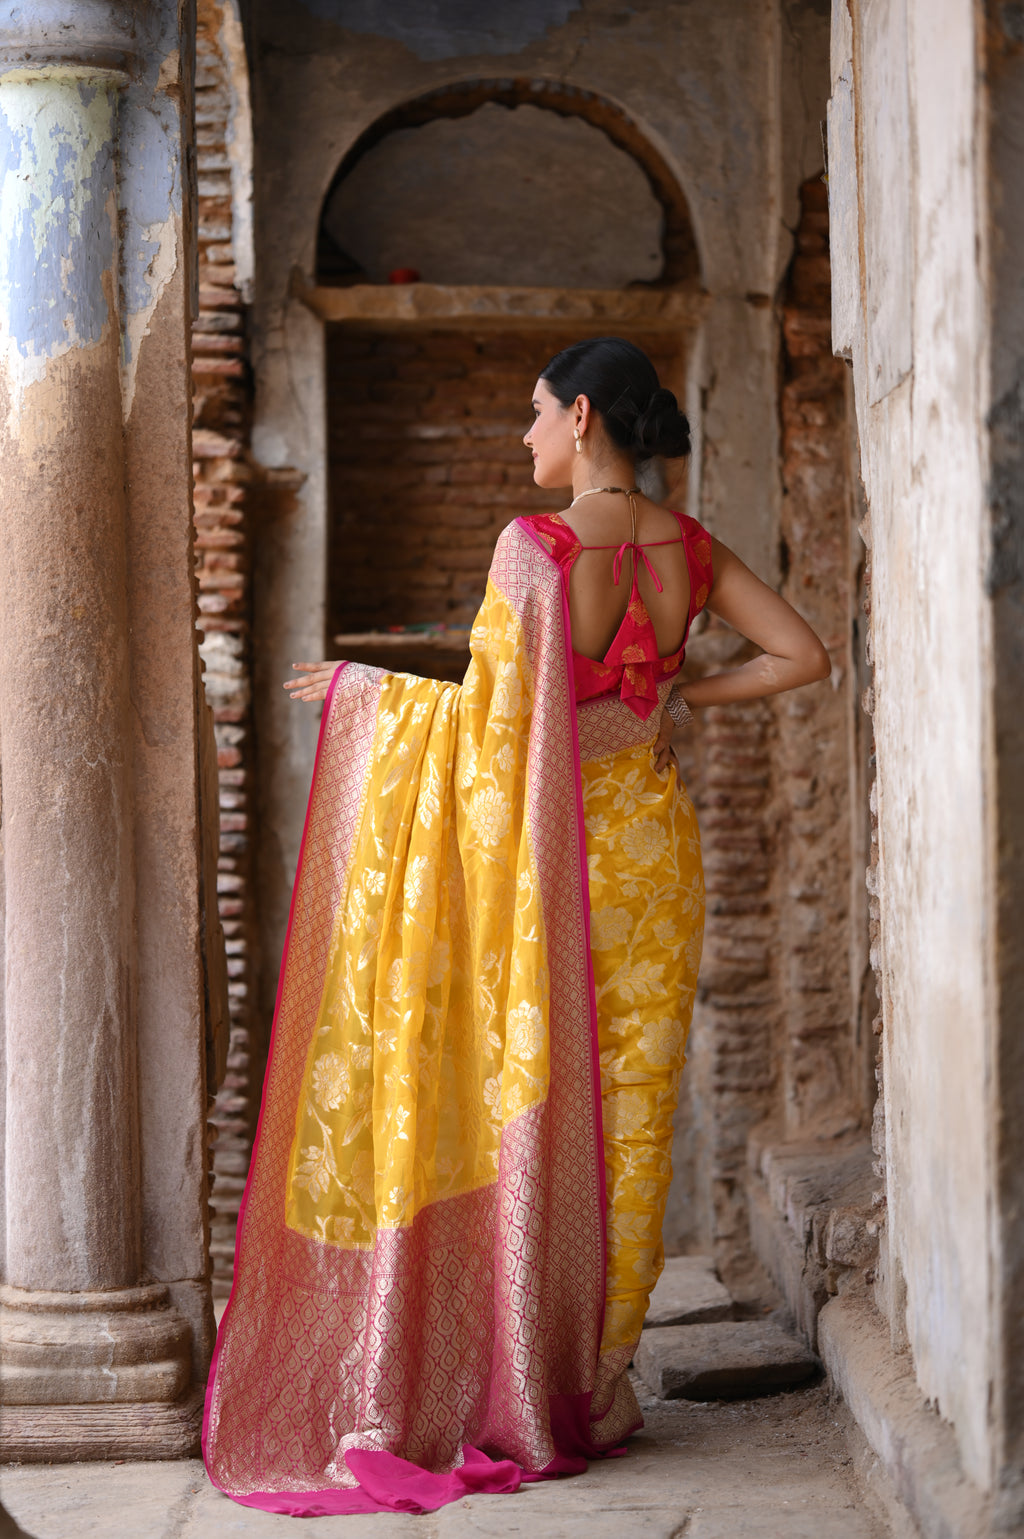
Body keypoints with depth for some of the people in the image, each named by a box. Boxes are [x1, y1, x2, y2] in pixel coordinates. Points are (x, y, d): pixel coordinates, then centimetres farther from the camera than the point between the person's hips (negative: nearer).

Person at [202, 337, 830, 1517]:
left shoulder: (537, 545, -15)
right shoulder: (689, 549, 3)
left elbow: (497, 712, -15)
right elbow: (804, 656, 4)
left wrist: (357, 689, -3)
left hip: (549, 853, -5)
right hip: (653, 852, 5)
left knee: (533, 1115, 3)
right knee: (631, 1113, 10)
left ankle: (525, 1397, 8)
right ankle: (600, 1385, 15)